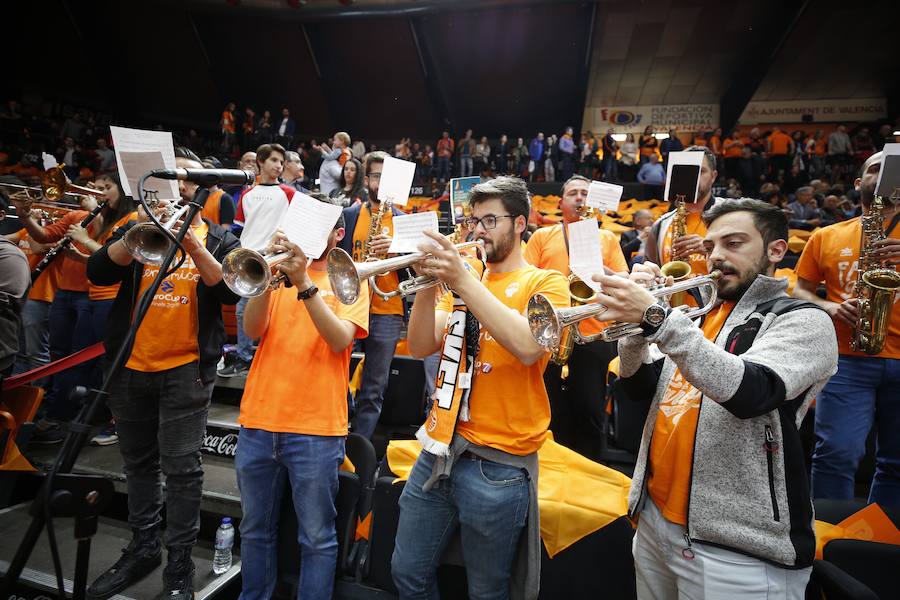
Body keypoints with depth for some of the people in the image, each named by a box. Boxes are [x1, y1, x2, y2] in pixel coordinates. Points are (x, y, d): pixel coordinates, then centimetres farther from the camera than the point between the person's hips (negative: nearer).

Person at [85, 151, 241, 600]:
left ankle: (179, 563, 12)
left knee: (181, 468, -2)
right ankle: (143, 548, 33)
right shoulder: (137, 229, 10)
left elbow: (231, 292, -14)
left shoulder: (220, 239, 2)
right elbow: (97, 273, -6)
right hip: (131, 367, 4)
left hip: (186, 370, -4)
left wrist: (193, 245, -24)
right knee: (138, 464, 16)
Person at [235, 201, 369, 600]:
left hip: (316, 428, -3)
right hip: (259, 420, 4)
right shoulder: (279, 269, 11)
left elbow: (340, 339, -14)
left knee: (317, 538, 7)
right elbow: (253, 329, -3)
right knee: (255, 530, 19)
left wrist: (304, 283, -20)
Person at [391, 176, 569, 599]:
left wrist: (463, 281, -26)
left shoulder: (545, 283, -3)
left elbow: (529, 346, -23)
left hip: (498, 465, -4)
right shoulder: (460, 279, 11)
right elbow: (421, 347, 0)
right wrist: (428, 284, -15)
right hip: (440, 449, 5)